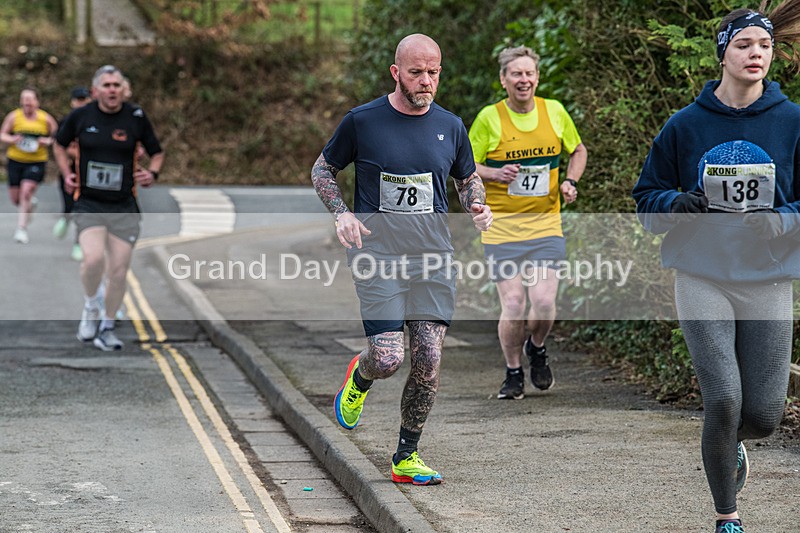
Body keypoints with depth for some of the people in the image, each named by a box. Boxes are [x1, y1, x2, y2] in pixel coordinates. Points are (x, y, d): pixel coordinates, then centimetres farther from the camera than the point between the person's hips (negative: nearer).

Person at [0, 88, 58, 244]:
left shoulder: (46, 119, -2)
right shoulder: (13, 117, -1)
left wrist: (48, 141, -12)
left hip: (37, 161, -2)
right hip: (15, 160, 2)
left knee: (26, 191, -18)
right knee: (15, 198, 6)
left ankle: (21, 229, -11)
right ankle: (30, 203, 43)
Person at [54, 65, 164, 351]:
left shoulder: (136, 117, -2)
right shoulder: (80, 116, -2)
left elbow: (157, 153, 10)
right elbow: (60, 144, 17)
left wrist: (152, 173, -9)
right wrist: (67, 174, 4)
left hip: (124, 207, 1)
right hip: (88, 204, -1)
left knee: (119, 270, 1)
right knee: (94, 258, -23)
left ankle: (107, 328, 21)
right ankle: (90, 308, 6)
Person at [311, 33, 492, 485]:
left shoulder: (451, 126, 8)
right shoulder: (362, 121, -2)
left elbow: (468, 179, 22)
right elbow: (323, 169, 9)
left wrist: (478, 205, 0)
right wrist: (342, 214, -7)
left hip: (434, 258, 3)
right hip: (377, 254, -3)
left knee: (429, 360, -4)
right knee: (388, 359, -13)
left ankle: (406, 458, 11)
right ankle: (360, 377, 26)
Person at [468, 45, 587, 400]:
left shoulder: (555, 112, 4)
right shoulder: (489, 118, -5)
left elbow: (578, 150, 20)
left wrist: (570, 181, 2)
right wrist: (495, 174, -18)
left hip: (545, 224, 2)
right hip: (501, 226, -2)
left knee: (544, 302, -11)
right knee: (513, 305, -7)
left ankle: (537, 349, 23)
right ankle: (513, 374, 17)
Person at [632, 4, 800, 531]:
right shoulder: (686, 125, 2)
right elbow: (647, 199, 8)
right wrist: (677, 204, -13)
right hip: (702, 279, -1)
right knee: (723, 399, -13)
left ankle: (730, 443, 39)